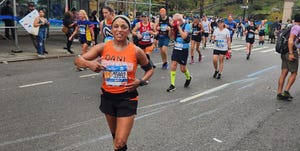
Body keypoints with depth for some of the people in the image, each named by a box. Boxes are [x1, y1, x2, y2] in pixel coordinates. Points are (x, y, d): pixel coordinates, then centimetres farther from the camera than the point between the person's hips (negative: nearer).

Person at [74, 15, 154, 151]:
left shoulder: (136, 51, -10)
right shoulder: (103, 47, -6)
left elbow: (149, 69, 6)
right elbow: (78, 60, -7)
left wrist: (140, 81, -14)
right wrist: (89, 64, -29)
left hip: (127, 98, -3)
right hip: (107, 97, 3)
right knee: (115, 135, 23)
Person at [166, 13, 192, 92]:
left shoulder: (187, 25, -10)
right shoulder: (176, 26, 4)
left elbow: (184, 36, -24)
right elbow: (173, 36, 9)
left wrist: (179, 26, -19)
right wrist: (172, 28, -5)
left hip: (183, 49, -5)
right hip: (176, 48, 5)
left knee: (183, 68, 4)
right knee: (173, 65, -4)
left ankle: (188, 77, 37)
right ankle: (172, 85, 2)